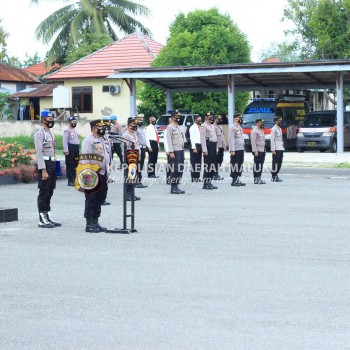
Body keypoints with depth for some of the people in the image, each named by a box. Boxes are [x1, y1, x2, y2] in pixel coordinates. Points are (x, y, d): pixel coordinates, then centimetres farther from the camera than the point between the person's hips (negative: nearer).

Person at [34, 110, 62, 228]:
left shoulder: (51, 133, 17)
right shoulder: (39, 133, -11)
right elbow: (39, 152, -17)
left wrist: (55, 166, 16)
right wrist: (43, 170, -21)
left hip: (52, 163, 9)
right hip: (45, 164, -9)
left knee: (49, 192, 12)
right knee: (44, 192, -5)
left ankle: (48, 217, 18)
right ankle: (42, 220, -2)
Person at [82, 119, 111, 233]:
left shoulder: (105, 140, 16)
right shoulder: (89, 140, -11)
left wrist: (107, 173, 18)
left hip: (102, 174, 8)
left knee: (100, 199, 11)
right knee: (91, 200, -4)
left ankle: (95, 222, 19)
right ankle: (89, 224, 1)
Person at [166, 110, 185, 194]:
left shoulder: (178, 127, 19)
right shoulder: (170, 127, -7)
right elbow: (169, 140, -13)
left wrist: (182, 151, 17)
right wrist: (171, 152, -19)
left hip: (181, 150, 9)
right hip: (175, 152, -9)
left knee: (180, 170, 9)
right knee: (174, 170, -6)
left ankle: (176, 187, 15)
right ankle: (173, 188, -2)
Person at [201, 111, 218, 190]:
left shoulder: (212, 126, 19)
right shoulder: (204, 126, -9)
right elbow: (203, 139, -16)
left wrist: (216, 148, 20)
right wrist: (204, 150, -21)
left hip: (214, 146, 9)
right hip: (208, 146, -9)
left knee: (212, 166, 9)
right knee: (207, 165, -8)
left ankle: (209, 182, 15)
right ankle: (206, 184, -6)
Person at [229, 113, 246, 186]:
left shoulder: (240, 128, 18)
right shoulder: (233, 128, -10)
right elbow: (231, 139, -16)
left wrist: (243, 148, 18)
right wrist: (232, 150, -21)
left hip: (241, 149, 9)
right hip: (235, 150, -9)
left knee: (240, 165, 11)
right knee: (235, 165, -6)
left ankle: (237, 179, 17)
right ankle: (234, 181, -3)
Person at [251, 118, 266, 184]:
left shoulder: (261, 130, 18)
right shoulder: (255, 131, -12)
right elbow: (253, 141, -18)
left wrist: (264, 150, 19)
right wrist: (255, 151, -22)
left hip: (262, 150, 9)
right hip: (258, 151, -9)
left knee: (261, 165, 10)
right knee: (257, 165, -8)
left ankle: (259, 178, 15)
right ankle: (256, 179, -6)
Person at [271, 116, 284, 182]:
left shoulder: (279, 129, 19)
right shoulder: (274, 129, -8)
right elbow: (272, 139, -13)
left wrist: (282, 147, 14)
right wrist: (273, 150, -19)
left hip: (281, 149, 9)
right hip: (276, 149, -9)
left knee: (279, 163, 9)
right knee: (275, 163, -6)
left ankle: (276, 176, 15)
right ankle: (274, 177, -3)